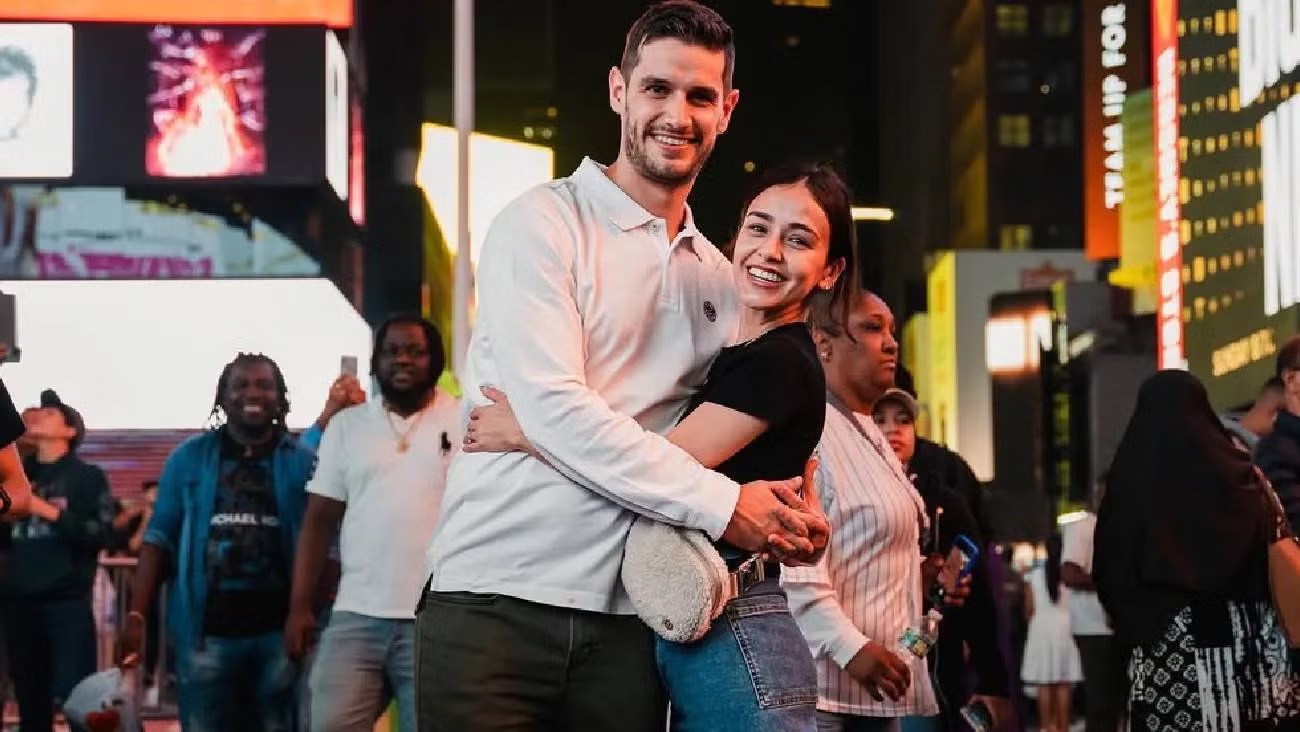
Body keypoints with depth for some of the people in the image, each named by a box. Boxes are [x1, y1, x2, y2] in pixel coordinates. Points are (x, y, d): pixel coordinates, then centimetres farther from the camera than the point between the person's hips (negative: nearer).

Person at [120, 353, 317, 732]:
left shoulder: (303, 462, 4)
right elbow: (160, 539, 5)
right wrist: (136, 615, -6)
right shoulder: (188, 458, 7)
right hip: (206, 630, 0)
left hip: (280, 630, 0)